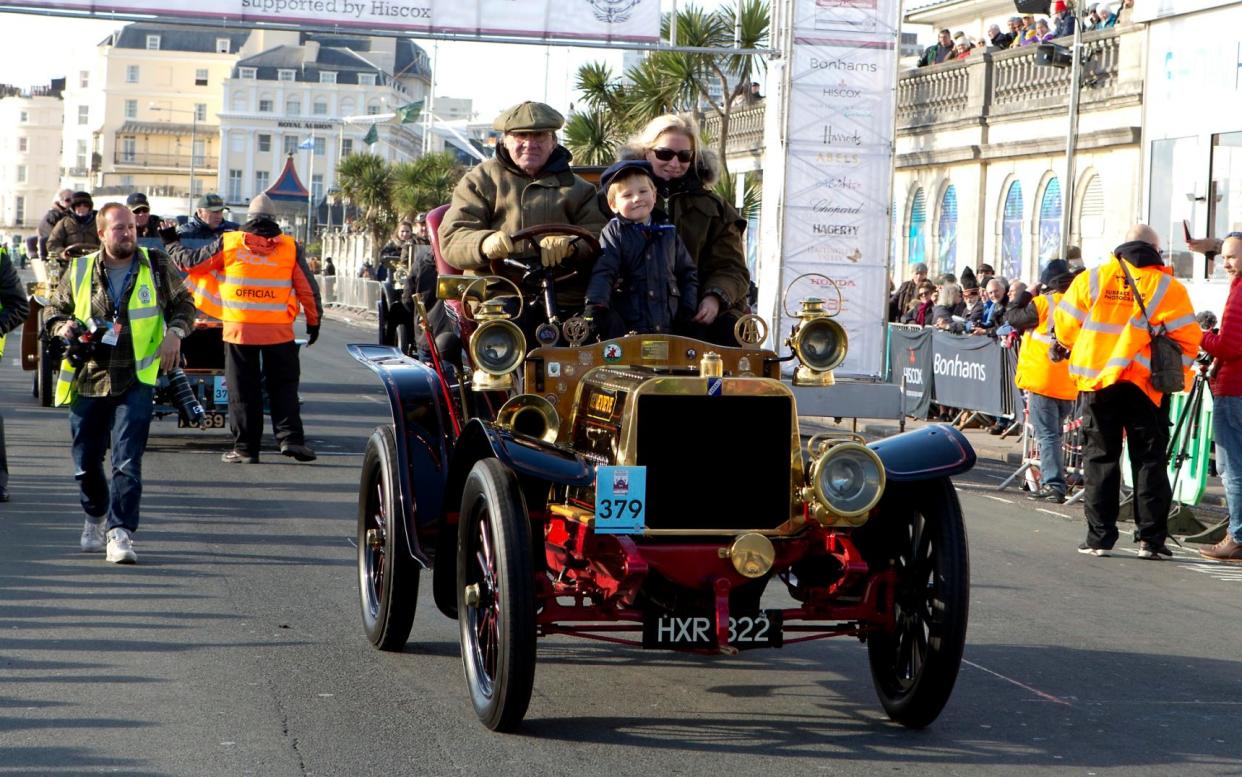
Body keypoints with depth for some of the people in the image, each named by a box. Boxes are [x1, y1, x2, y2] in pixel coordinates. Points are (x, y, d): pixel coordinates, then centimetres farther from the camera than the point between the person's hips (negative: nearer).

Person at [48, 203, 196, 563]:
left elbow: (183, 304, 14)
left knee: (127, 459, -13)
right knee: (85, 459, 10)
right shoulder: (79, 271, 4)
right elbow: (56, 309, 17)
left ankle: (120, 533, -12)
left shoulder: (156, 267, 3)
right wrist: (63, 327, -5)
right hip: (87, 381, 2)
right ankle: (96, 515, 37)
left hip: (135, 381, -2)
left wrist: (174, 332, -4)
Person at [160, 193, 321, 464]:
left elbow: (189, 261, 9)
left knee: (243, 390, 7)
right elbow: (308, 289, 6)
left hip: (238, 328, 0)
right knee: (283, 386, 9)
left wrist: (171, 243, 27)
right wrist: (314, 321, 17)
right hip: (279, 330, 0)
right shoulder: (290, 247, 3)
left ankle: (245, 447, 9)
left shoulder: (228, 243, 1)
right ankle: (290, 437, -4)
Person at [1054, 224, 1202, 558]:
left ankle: (1099, 537, 7)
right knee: (1149, 460, 7)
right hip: (1147, 384, -1)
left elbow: (1065, 326, 3)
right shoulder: (1167, 287, -3)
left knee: (1100, 458, 9)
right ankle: (1151, 539, 4)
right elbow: (1188, 339, -5)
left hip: (1098, 380, 1)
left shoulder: (1092, 279, 2)